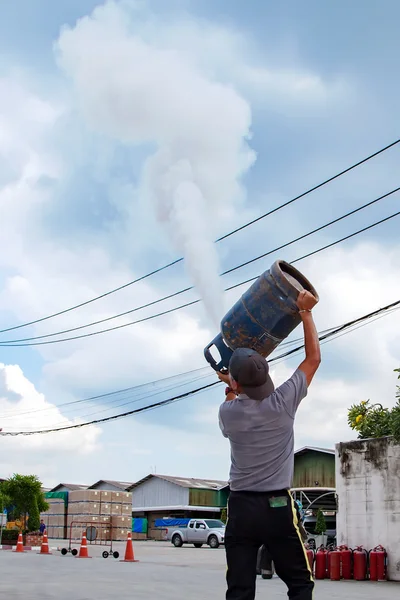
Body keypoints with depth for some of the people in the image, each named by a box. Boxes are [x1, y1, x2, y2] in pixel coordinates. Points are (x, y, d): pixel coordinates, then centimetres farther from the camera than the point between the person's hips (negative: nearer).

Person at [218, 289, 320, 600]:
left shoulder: (228, 412, -1)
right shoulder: (283, 402, -6)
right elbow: (314, 357, 6)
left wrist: (232, 389, 44)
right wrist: (305, 310, 13)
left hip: (241, 507, 2)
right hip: (279, 506, -2)